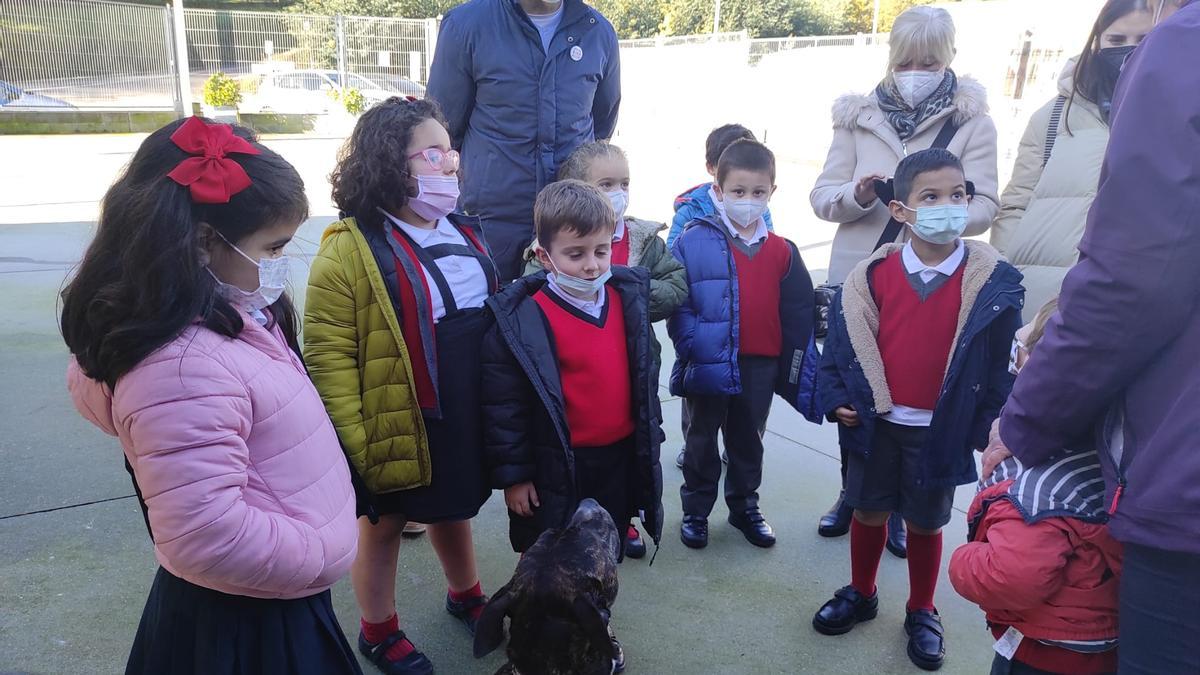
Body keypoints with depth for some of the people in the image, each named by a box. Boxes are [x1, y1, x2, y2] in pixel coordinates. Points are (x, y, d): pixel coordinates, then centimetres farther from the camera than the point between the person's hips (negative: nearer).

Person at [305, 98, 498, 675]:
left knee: (452, 512, 26)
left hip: (467, 421, 6)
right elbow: (328, 354, -20)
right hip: (398, 427, -6)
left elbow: (491, 315, 15)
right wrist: (352, 443, -21)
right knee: (382, 525, 15)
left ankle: (465, 595, 49)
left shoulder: (463, 230, 4)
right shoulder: (350, 247, -19)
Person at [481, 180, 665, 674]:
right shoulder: (522, 318, -19)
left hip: (620, 458, 5)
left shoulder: (630, 297, -2)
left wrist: (648, 438, 14)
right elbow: (503, 404, -14)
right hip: (557, 469, -5)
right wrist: (513, 475, -11)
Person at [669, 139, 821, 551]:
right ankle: (696, 511, 29)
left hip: (761, 366, 3)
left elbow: (798, 317, 4)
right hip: (708, 366, -3)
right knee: (702, 439, 13)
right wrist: (692, 346, -20)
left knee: (748, 440, 19)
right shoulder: (693, 242, -10)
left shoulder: (782, 251, 2)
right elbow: (677, 304, -11)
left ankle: (745, 507, 37)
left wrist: (797, 373, 3)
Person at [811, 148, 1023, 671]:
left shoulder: (991, 281, -9)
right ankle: (860, 594, 38)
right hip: (876, 422, 1)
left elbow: (1003, 359, -3)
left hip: (942, 429, -1)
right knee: (868, 512, 16)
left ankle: (922, 613, 35)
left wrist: (991, 423, -5)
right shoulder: (873, 275, -7)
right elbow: (842, 339, 0)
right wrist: (837, 398, -4)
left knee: (926, 523, 14)